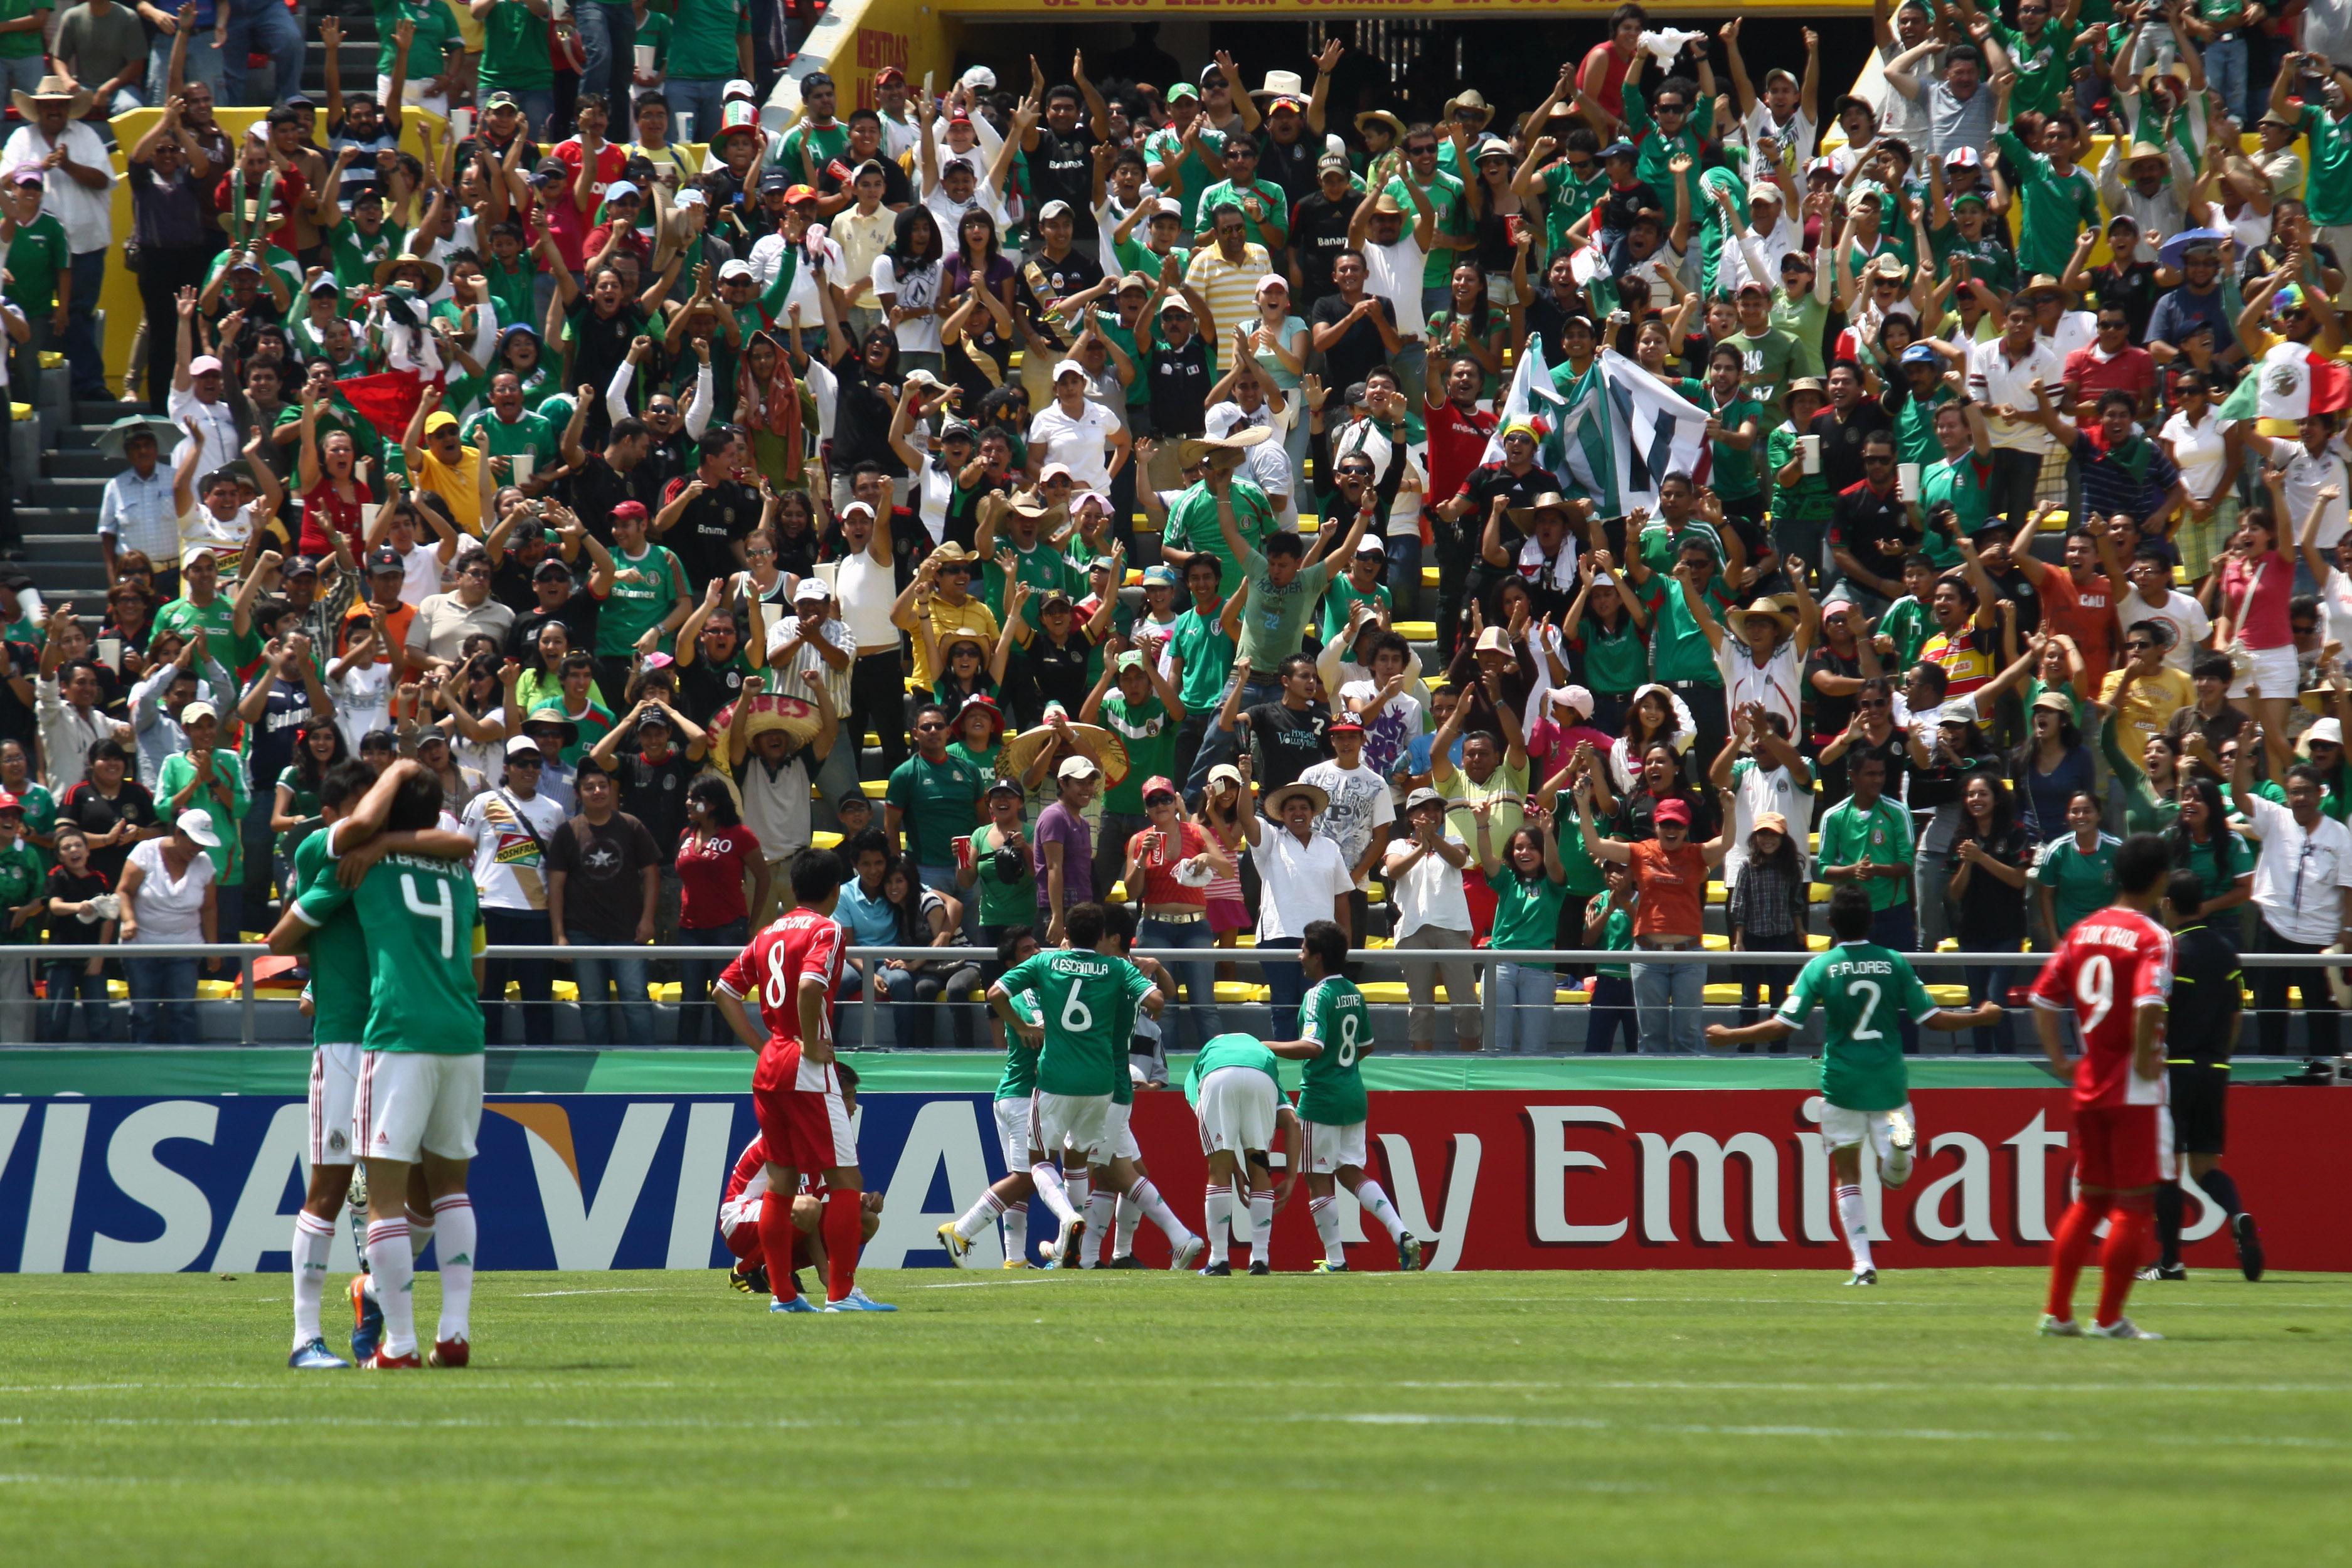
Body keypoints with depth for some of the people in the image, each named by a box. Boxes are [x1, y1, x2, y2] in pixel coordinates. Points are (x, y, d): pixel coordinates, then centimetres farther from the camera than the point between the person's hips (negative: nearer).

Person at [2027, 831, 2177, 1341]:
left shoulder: (2083, 932, 9)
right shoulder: (2152, 938, -11)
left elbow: (2043, 998, 11)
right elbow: (2148, 1004, -27)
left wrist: (2059, 1061, 12)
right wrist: (2145, 1060, -16)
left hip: (2088, 1084, 7)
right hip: (2135, 1089, -7)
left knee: (2089, 1199, 16)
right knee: (2135, 1202, 0)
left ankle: (2057, 1312, 15)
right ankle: (2110, 1318, -2)